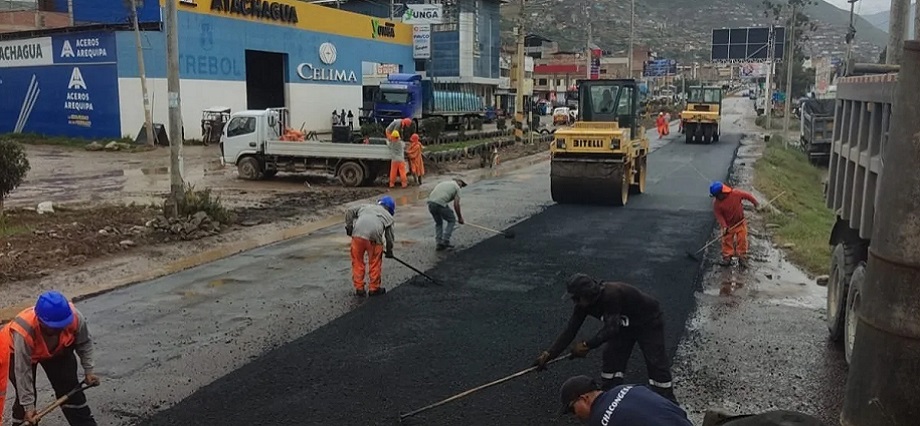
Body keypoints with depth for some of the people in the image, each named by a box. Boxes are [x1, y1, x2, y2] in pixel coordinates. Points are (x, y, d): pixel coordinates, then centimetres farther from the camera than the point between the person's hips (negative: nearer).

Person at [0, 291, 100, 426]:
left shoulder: (75, 317, -36)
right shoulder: (24, 332, -42)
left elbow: (84, 342, -12)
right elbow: (23, 372, -31)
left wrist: (88, 371, -11)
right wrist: (28, 406, -25)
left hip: (58, 349, 3)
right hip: (17, 351, -2)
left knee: (69, 389, 0)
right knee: (24, 397, -8)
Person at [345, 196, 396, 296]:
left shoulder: (366, 206, 32)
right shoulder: (388, 216, 25)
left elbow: (349, 211, 19)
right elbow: (389, 236, 23)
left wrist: (349, 226, 18)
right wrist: (389, 251, 34)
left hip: (357, 234, 2)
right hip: (374, 237, -2)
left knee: (357, 262, 15)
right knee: (375, 263, 15)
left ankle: (359, 288, 22)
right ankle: (374, 289, 26)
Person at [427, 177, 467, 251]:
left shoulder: (443, 183, 31)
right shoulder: (456, 187, 13)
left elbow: (429, 195, 28)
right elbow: (456, 204, 3)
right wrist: (460, 218, 12)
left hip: (430, 203, 6)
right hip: (440, 204, -6)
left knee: (438, 223, 27)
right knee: (452, 220, 18)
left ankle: (439, 244, 18)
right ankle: (445, 242, 10)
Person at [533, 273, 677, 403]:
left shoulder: (611, 295, -40)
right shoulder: (584, 304, -16)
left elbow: (611, 328, -39)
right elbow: (570, 330, -15)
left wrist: (588, 345, -37)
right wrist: (549, 354, -22)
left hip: (649, 322, -7)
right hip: (625, 325, 7)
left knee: (656, 362, -9)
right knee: (611, 358, 1)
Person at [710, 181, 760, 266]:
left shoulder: (736, 193, -22)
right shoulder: (716, 203, -19)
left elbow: (747, 195, -7)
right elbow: (719, 215, -13)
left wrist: (755, 203, 2)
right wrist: (724, 226, -22)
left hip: (740, 222, 0)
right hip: (728, 225, 0)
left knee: (742, 239, 6)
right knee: (727, 240, 4)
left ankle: (742, 256, 19)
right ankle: (727, 257, 17)